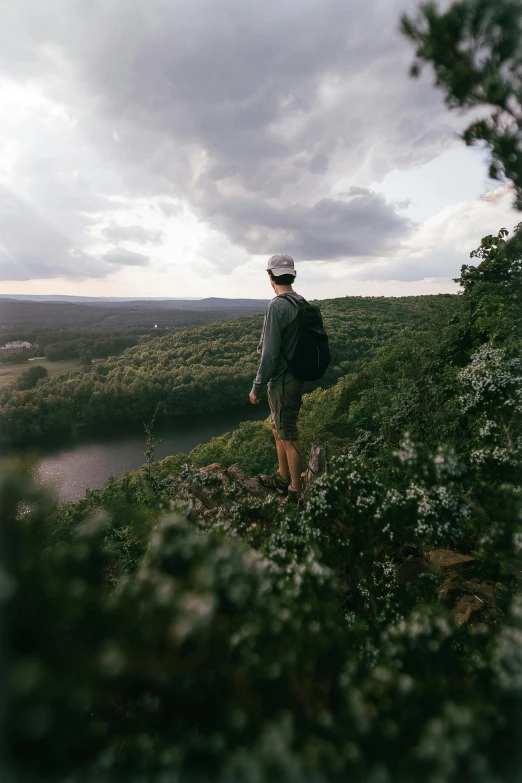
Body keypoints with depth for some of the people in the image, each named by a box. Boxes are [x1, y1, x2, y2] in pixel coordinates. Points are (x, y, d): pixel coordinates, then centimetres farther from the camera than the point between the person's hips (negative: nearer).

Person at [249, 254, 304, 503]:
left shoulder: (276, 306, -19)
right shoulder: (302, 303, 6)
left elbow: (271, 353, -21)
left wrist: (257, 387, -13)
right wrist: (263, 345, 35)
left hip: (282, 382, -9)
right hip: (296, 379, 9)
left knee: (289, 437, 3)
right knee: (278, 429, 21)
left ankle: (296, 491, 18)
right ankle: (283, 478, 36)